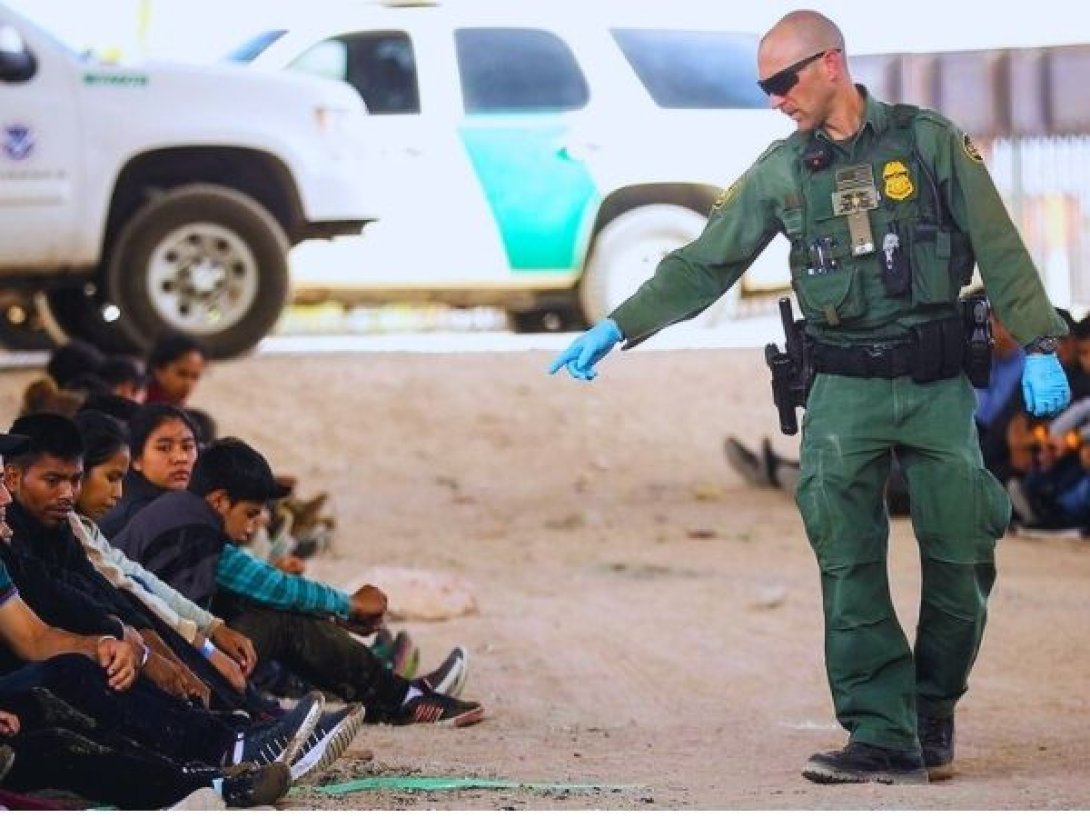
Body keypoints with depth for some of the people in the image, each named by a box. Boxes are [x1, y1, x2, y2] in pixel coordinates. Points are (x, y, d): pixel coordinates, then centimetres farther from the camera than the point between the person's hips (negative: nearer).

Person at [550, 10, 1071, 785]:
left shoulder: (930, 141, -1)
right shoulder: (780, 171, 5)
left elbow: (1000, 250, -1)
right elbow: (704, 264, 6)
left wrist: (1039, 345, -8)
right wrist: (618, 328, -1)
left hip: (939, 385, -1)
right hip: (844, 393, 1)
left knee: (959, 562, 3)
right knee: (850, 571, -8)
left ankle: (933, 715, 21)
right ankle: (883, 738, -7)